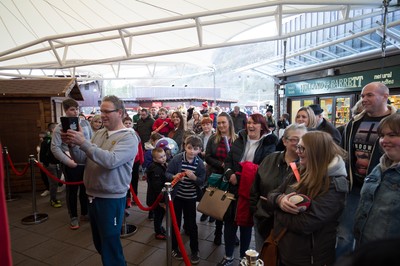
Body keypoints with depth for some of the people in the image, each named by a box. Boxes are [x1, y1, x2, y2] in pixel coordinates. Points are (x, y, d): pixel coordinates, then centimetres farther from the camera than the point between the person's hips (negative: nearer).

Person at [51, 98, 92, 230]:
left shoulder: (85, 123, 5)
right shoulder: (60, 128, -5)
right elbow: (55, 147, -8)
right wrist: (67, 161, -14)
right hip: (71, 165, -3)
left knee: (85, 189, 14)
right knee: (72, 191, 9)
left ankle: (85, 213, 32)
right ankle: (73, 217, 24)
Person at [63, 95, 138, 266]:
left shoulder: (128, 137, -14)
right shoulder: (99, 134, 8)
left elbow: (111, 160, -28)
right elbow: (82, 159, 9)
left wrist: (83, 142, -28)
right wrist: (72, 145, -9)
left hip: (111, 199, -7)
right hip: (92, 196, 8)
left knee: (110, 244, 6)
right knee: (99, 242, 23)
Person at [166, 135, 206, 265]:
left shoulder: (200, 163, -9)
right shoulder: (177, 158, -14)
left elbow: (202, 182, -7)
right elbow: (167, 174, -9)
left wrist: (194, 177, -26)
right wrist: (174, 177, -29)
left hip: (191, 197, 1)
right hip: (176, 196, -1)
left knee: (191, 224, 9)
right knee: (175, 222, 13)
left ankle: (194, 250, 26)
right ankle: (174, 248, 33)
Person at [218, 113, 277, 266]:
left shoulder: (268, 143, -5)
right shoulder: (240, 140, 7)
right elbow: (228, 160, 8)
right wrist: (230, 174, -12)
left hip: (252, 190, -3)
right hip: (234, 187, 4)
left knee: (246, 222, 13)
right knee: (229, 220, 9)